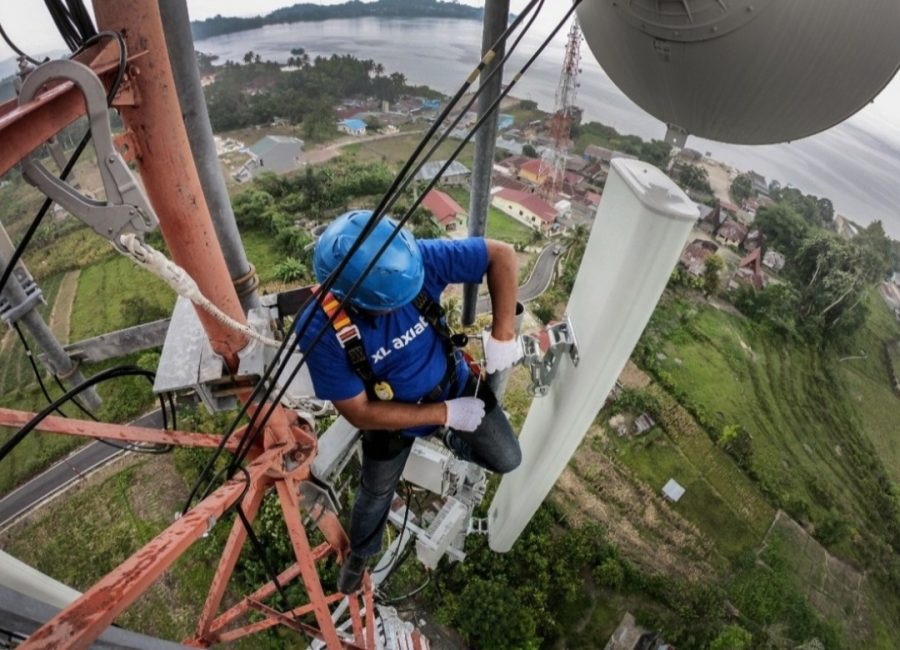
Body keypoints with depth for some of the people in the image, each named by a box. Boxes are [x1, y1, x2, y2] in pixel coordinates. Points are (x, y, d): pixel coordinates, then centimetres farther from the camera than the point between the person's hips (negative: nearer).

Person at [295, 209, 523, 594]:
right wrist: (445, 414, -26)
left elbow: (501, 254, -24)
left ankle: (454, 441, 45)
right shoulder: (320, 331, -34)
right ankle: (360, 553, 59)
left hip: (457, 387, 2)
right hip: (394, 417, -1)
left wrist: (502, 334, -29)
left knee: (507, 461, 12)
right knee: (376, 492, 23)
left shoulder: (417, 261, -33)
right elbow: (361, 413, -26)